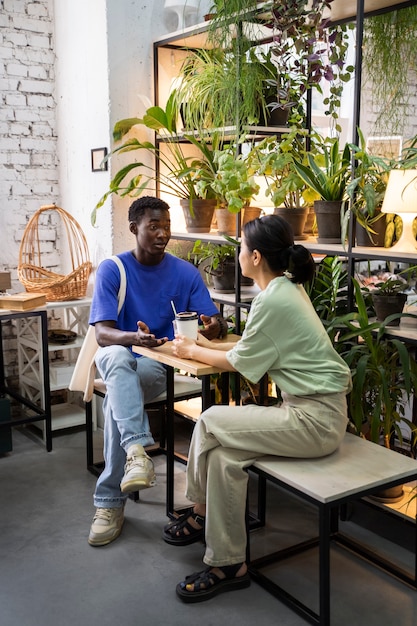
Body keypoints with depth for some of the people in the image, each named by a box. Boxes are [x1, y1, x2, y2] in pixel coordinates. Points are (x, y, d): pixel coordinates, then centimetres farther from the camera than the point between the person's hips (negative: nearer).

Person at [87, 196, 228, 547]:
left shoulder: (186, 273, 2)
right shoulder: (112, 270, -3)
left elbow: (217, 323, 0)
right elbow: (102, 332, -14)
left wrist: (214, 327, -26)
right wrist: (135, 338, -37)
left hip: (161, 365, 0)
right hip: (116, 358, 0)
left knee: (117, 396, -31)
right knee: (117, 356, -37)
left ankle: (111, 502, -23)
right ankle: (137, 451, -47)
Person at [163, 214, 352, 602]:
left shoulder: (273, 300, -19)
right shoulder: (288, 287, 10)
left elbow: (239, 362, -9)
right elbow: (253, 346, 18)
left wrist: (192, 351, 7)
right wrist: (206, 345, 17)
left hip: (315, 420, -9)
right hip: (315, 408, 9)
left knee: (211, 422, -10)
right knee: (224, 453, 0)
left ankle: (200, 513, 10)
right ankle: (227, 565, 10)